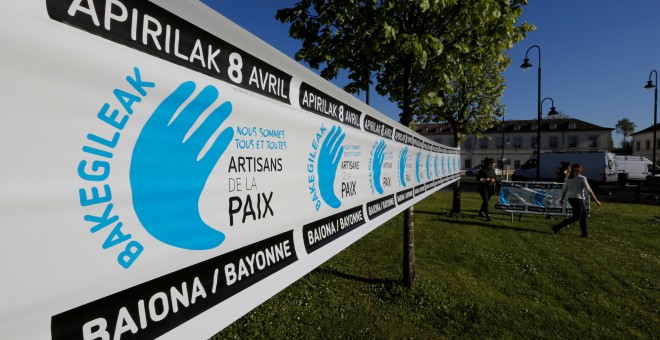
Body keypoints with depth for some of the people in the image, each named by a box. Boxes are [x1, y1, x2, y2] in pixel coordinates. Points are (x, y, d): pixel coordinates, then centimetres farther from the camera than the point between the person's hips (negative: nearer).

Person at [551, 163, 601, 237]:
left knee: (584, 214, 18)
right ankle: (557, 227, -8)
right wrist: (596, 200, -2)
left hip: (571, 199, 7)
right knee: (576, 218, 0)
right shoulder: (582, 178, -11)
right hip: (578, 199, -7)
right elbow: (589, 190, -8)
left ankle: (585, 233, 22)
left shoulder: (569, 178, 6)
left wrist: (562, 199, 17)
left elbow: (564, 190, 7)